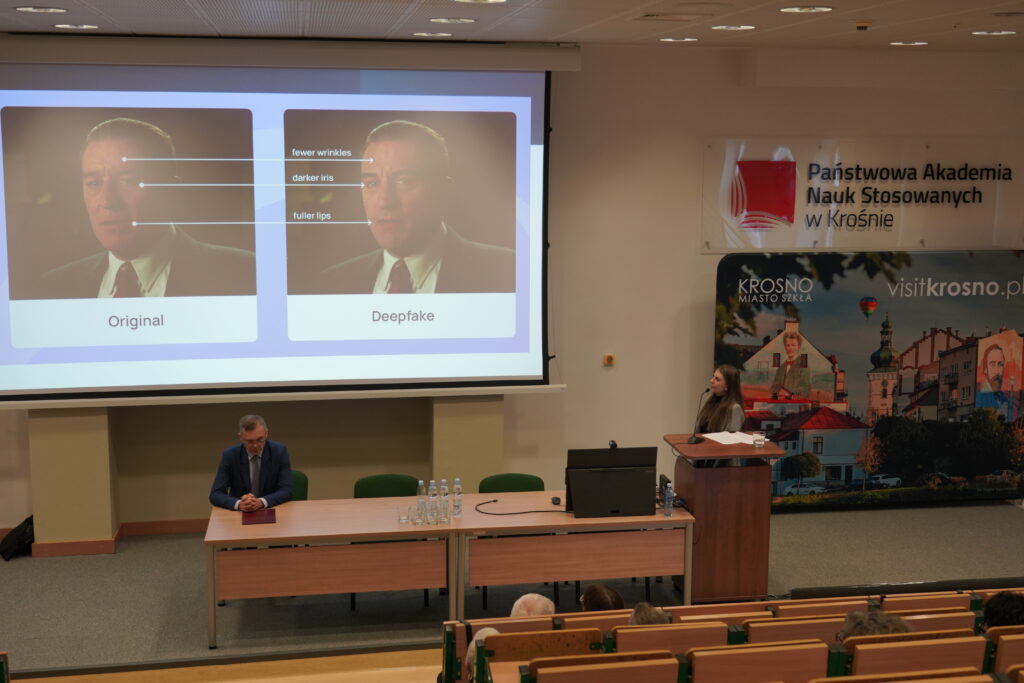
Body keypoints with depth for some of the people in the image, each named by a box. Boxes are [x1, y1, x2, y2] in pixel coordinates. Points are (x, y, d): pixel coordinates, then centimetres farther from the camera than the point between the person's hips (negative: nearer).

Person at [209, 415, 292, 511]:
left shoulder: (279, 451, -8)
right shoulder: (230, 455, -8)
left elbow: (286, 490, -9)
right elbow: (215, 495, -10)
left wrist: (261, 502, -26)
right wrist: (239, 504, -28)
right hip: (239, 514, 0)